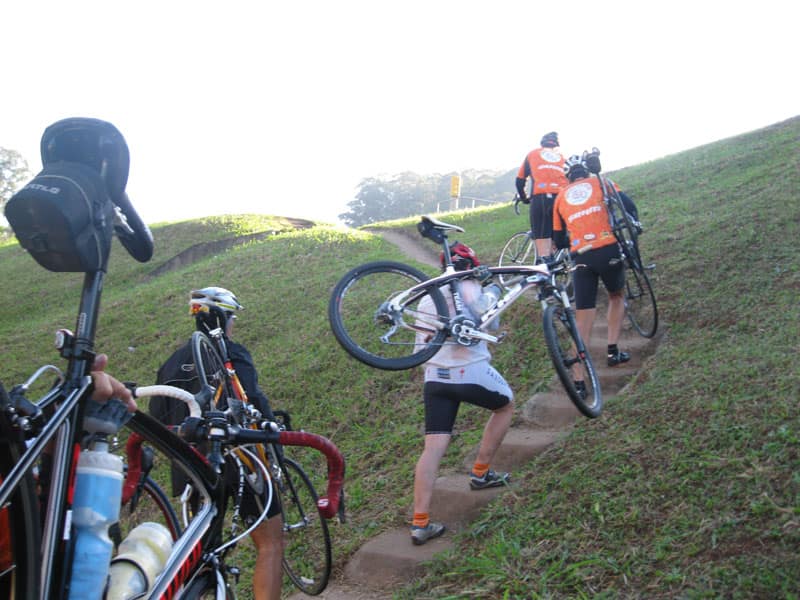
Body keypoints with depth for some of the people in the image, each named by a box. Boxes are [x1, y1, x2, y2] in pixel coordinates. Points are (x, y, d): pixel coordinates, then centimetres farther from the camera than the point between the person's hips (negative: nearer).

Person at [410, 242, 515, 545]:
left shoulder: (426, 297, 13)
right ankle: (480, 472, 29)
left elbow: (419, 346, 13)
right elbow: (492, 323, 3)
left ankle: (420, 523, -2)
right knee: (505, 405, 26)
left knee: (433, 448, 2)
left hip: (434, 376, 5)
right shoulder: (473, 290, -4)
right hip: (472, 372, -5)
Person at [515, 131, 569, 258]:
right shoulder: (561, 157, 26)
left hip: (540, 199, -2)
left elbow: (520, 181, 21)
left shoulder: (532, 154, 21)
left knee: (543, 251, -8)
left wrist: (524, 198, 35)